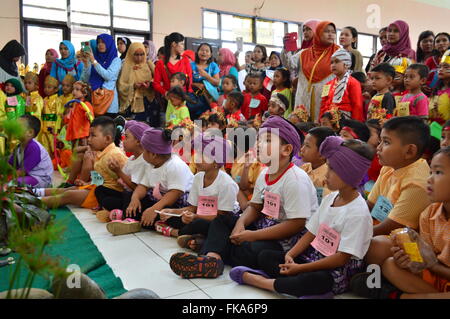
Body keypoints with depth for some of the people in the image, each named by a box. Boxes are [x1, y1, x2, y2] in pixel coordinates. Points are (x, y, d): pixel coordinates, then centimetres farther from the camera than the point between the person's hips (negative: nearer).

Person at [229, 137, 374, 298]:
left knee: (319, 280, -41)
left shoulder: (358, 213, -19)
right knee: (265, 256, 1)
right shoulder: (330, 198, 5)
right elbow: (312, 233, 8)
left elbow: (342, 257, -21)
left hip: (340, 270, -8)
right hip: (315, 255, 8)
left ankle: (253, 279, -25)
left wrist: (300, 267, -21)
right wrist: (290, 255, -8)